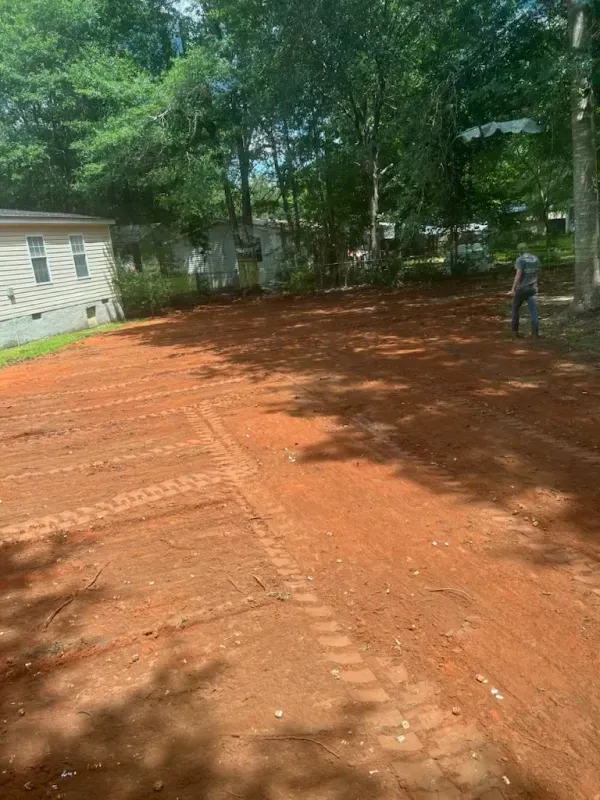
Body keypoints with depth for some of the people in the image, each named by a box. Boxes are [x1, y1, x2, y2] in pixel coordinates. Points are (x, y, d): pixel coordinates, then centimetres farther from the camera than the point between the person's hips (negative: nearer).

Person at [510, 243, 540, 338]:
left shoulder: (520, 260, -10)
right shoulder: (536, 259, 7)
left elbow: (518, 275, -18)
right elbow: (538, 273, 17)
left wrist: (513, 289, -18)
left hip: (522, 288, -4)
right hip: (533, 288, 4)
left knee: (516, 308, 14)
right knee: (534, 310, 2)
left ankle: (515, 331, 16)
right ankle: (535, 332, -4)